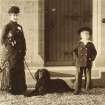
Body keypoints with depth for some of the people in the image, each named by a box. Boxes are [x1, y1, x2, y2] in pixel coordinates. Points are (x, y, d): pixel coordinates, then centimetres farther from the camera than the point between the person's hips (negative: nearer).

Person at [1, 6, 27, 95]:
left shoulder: (19, 27, 16)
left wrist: (23, 51, 9)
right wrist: (9, 50, -9)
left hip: (20, 54, 5)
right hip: (11, 54, -5)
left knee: (21, 71, 7)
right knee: (12, 71, -1)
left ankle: (21, 89, 16)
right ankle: (12, 89, 8)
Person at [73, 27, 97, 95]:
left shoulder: (91, 44, 6)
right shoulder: (79, 44, 4)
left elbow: (94, 52, 10)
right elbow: (75, 51, 9)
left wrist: (92, 58, -3)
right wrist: (76, 58, -3)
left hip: (88, 63, 1)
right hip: (79, 63, -1)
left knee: (88, 77, 4)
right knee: (78, 77, -1)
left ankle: (88, 90, 14)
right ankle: (77, 90, 5)